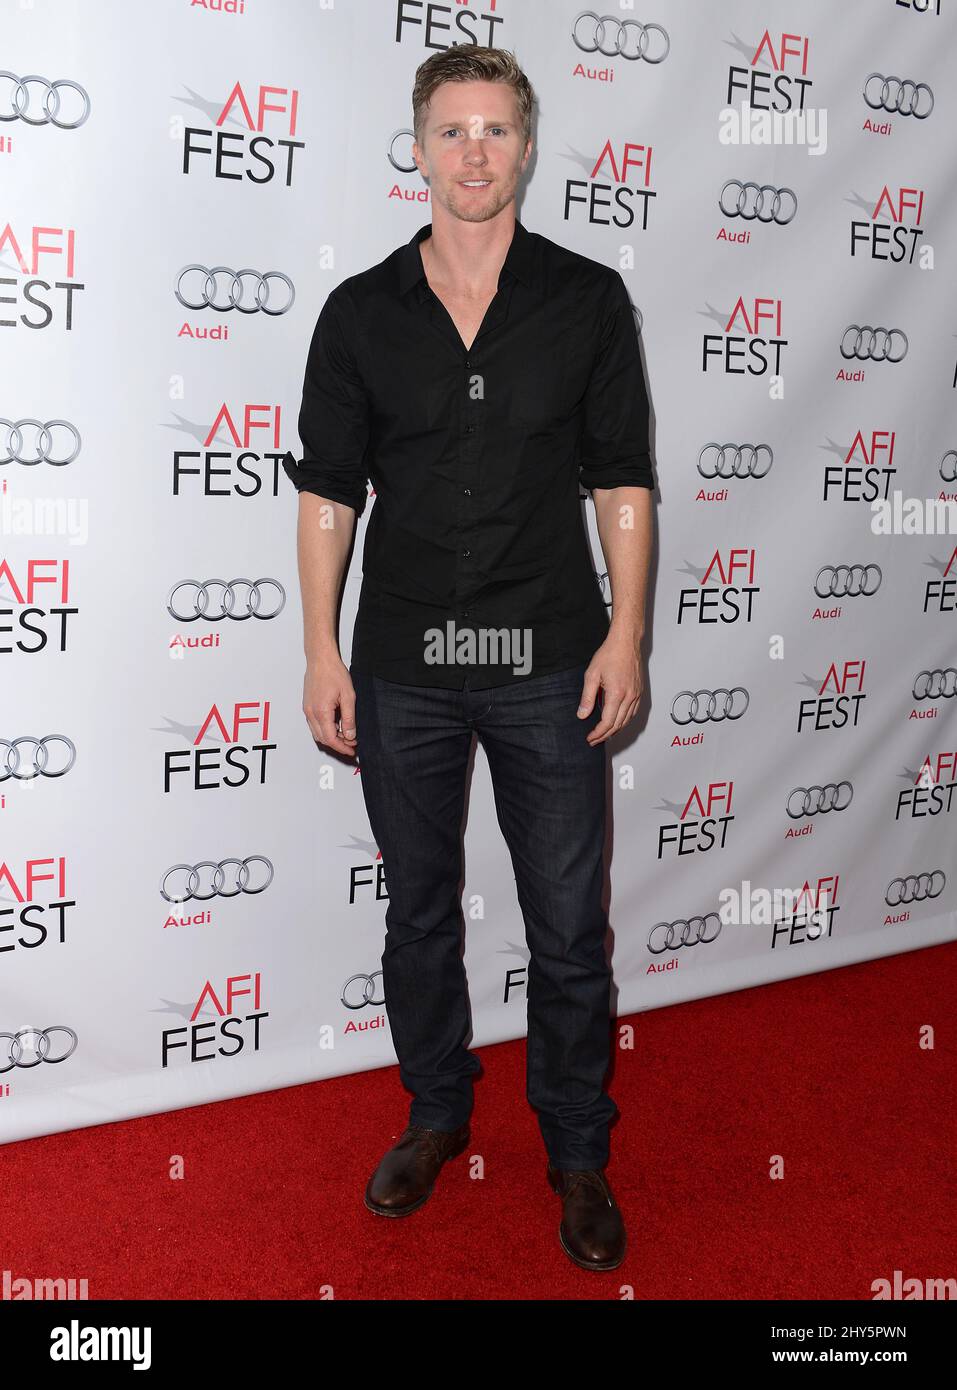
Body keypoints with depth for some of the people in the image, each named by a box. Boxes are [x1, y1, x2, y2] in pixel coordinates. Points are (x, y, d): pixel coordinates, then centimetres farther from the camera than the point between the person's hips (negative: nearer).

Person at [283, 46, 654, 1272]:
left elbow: (623, 483, 2)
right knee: (419, 910, 15)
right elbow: (327, 493, 4)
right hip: (404, 667, 2)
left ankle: (577, 1151, 25)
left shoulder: (588, 299, 1)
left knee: (568, 926, 6)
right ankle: (437, 1112, 36)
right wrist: (322, 653, 0)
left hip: (549, 664, -1)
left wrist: (624, 635, -4)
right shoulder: (361, 313, 3)